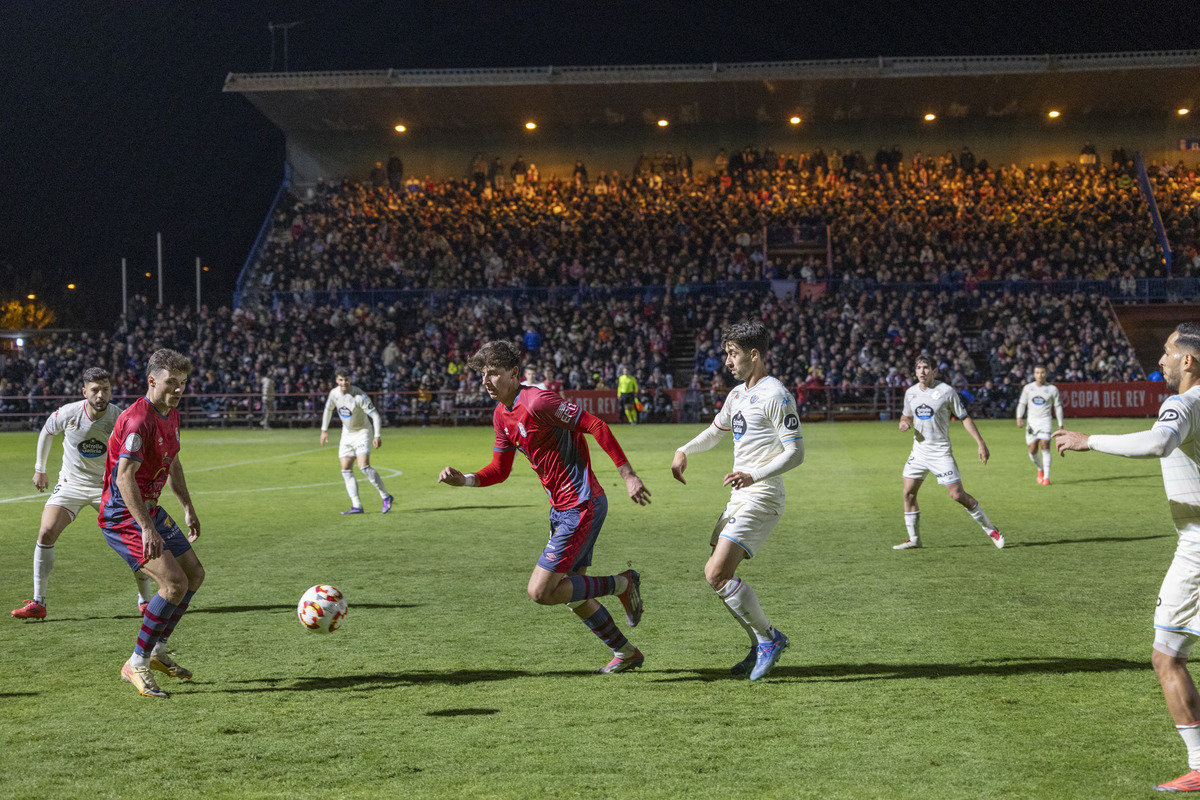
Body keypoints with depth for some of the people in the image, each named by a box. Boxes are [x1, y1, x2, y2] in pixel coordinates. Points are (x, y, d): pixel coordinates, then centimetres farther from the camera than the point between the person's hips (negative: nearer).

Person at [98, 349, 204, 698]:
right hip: (123, 516, -10)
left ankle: (157, 650, 27)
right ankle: (136, 664, -6)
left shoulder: (171, 414, 8)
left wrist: (188, 508, 22)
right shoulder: (137, 420, -23)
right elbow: (124, 476, -31)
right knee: (174, 583, -19)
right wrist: (147, 529, -36)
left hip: (149, 511, 10)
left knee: (194, 574, 14)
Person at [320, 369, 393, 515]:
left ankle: (385, 497, -8)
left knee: (364, 466, -20)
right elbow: (328, 409, 16)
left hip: (362, 432, -7)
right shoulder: (334, 393, -4)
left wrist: (378, 436, -31)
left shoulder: (359, 396, -23)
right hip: (346, 433, 7)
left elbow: (375, 415, -22)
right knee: (346, 470, -1)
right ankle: (356, 506, 0)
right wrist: (324, 430, 17)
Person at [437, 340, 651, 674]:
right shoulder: (501, 415, 9)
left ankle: (622, 584, 5)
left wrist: (628, 474, -22)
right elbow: (499, 470, 17)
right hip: (562, 508, 10)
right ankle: (626, 653, 32)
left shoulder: (537, 402, -20)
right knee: (572, 593, 16)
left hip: (581, 506, -10)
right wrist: (463, 480, -1)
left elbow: (595, 425, -21)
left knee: (540, 592, -11)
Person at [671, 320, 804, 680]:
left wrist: (754, 475, -29)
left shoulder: (776, 394, -12)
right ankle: (761, 647, 20)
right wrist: (684, 451, 11)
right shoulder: (737, 394, 15)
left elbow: (795, 453, -17)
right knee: (720, 575, 8)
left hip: (761, 498, -9)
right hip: (739, 498, 9)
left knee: (717, 573, -18)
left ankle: (769, 637, -2)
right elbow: (715, 431, 30)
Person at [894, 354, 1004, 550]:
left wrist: (981, 443, -9)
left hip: (941, 452, -5)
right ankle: (913, 539, 13)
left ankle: (990, 529, 6)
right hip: (919, 451, 5)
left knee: (957, 495, -10)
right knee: (908, 493, 0)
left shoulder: (946, 392, -10)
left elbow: (964, 417, -5)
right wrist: (904, 423, -4)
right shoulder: (911, 392, 5)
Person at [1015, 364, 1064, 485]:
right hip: (1031, 421, 2)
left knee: (1045, 447, -16)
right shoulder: (1028, 388, 6)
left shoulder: (1052, 389, 2)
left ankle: (1046, 476, -12)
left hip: (1045, 420, -2)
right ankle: (1040, 469, 28)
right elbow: (1022, 403, 10)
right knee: (1032, 450, -1)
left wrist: (1060, 424, 7)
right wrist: (1019, 417, -6)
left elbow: (1058, 407, 8)